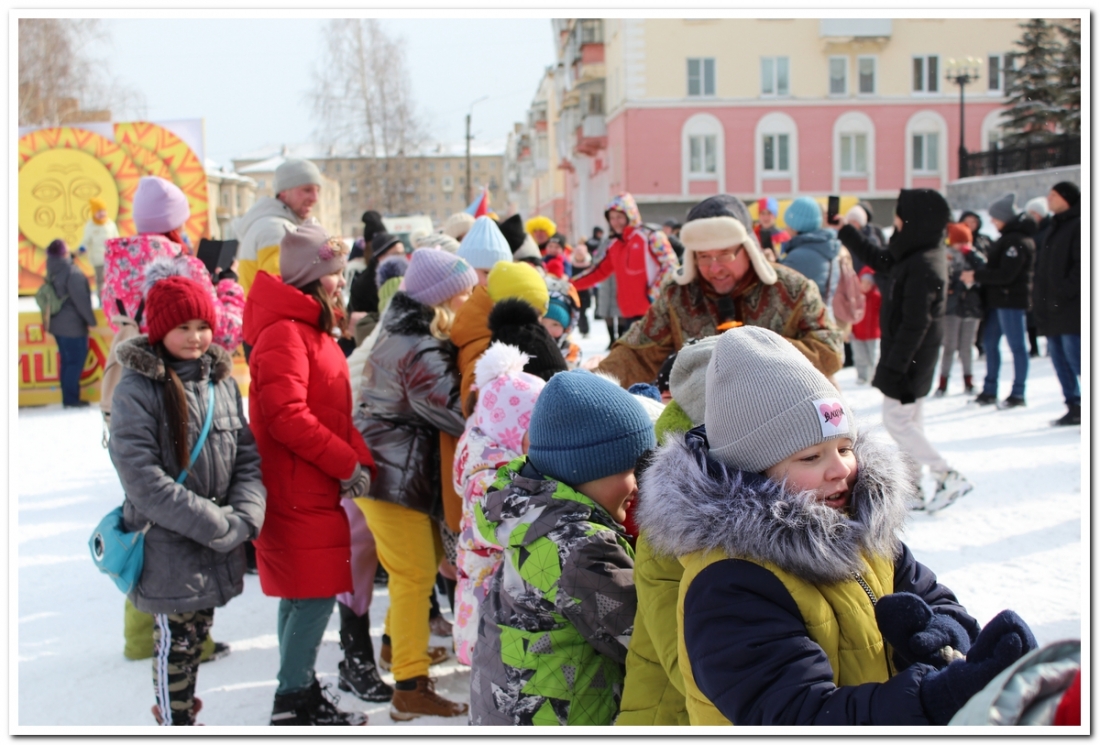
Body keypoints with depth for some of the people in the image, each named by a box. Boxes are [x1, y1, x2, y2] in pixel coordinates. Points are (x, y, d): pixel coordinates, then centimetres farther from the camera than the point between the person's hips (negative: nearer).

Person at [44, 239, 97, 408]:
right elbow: (81, 299, -18)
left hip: (57, 324, 8)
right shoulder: (72, 273, -18)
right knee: (76, 361, -1)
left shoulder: (51, 274, 8)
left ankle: (68, 397, 17)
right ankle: (71, 399, -1)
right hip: (72, 325, -8)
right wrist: (91, 320, -7)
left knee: (67, 361, 14)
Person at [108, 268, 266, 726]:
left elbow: (248, 456, 5)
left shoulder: (222, 380, 5)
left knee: (196, 638, 18)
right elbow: (143, 479, -20)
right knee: (175, 644, 4)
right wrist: (216, 524, -21)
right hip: (166, 547, -6)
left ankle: (180, 707, 35)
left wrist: (244, 516, -12)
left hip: (218, 550, 6)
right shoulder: (137, 390, -14)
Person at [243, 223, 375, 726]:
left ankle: (303, 692, 24)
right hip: (296, 492, -10)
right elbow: (286, 415, -25)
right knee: (313, 595, -6)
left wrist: (361, 460, 3)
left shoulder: (316, 330, 17)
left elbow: (337, 413, 17)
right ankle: (293, 703, 3)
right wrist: (347, 464, -18)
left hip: (317, 489, 10)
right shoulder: (283, 333, -16)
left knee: (305, 594, 15)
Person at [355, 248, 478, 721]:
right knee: (416, 576, -6)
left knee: (427, 556, 23)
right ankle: (410, 689, -2)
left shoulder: (402, 331, 10)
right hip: (395, 473, -10)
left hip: (391, 465, 10)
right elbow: (459, 414, -23)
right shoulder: (420, 352, -22)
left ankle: (399, 642, 40)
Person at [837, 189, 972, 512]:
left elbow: (914, 323, -25)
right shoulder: (919, 256, 5)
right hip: (915, 354, 10)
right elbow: (878, 259, 22)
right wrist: (844, 231, 23)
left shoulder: (922, 266, -24)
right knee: (909, 420, 15)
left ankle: (949, 477, -2)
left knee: (896, 420, -3)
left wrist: (894, 366, -23)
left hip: (910, 354, -10)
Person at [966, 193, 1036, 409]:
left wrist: (976, 275, -16)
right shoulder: (1008, 237, 14)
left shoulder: (1018, 241, -17)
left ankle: (1018, 394, 4)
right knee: (989, 343, 11)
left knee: (1017, 346, -2)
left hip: (1012, 300, -10)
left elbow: (1005, 275, -22)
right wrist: (970, 254, 9)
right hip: (998, 300, 10)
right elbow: (993, 266, 19)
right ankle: (989, 391, 18)